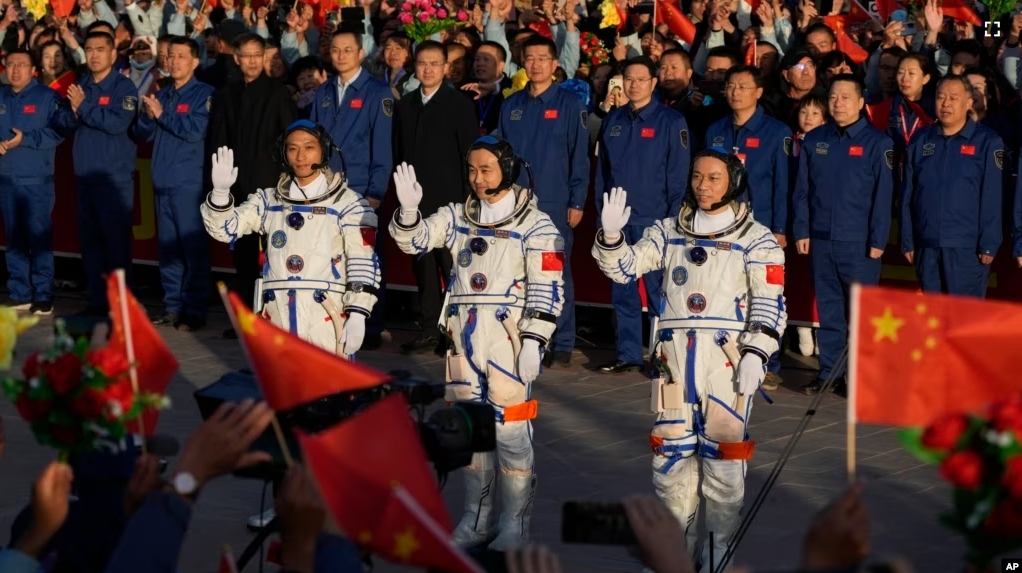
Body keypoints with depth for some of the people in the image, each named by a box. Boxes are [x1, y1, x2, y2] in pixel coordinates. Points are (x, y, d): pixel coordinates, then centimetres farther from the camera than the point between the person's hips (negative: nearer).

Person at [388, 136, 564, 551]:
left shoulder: (535, 225, -4)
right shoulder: (457, 218, 11)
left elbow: (547, 291, -7)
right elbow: (414, 240, 6)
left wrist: (533, 343, -13)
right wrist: (408, 210, -15)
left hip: (509, 339, -5)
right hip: (465, 338, 5)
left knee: (511, 432, -5)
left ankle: (515, 524, 5)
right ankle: (476, 518, 22)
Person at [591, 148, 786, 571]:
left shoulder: (756, 240, 2)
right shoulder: (669, 233, 13)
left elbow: (770, 303, -2)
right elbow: (625, 267, 7)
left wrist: (756, 354, -13)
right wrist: (611, 235, -12)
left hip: (727, 358, -4)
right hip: (675, 357, 4)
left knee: (723, 456, -4)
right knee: (671, 453, 6)